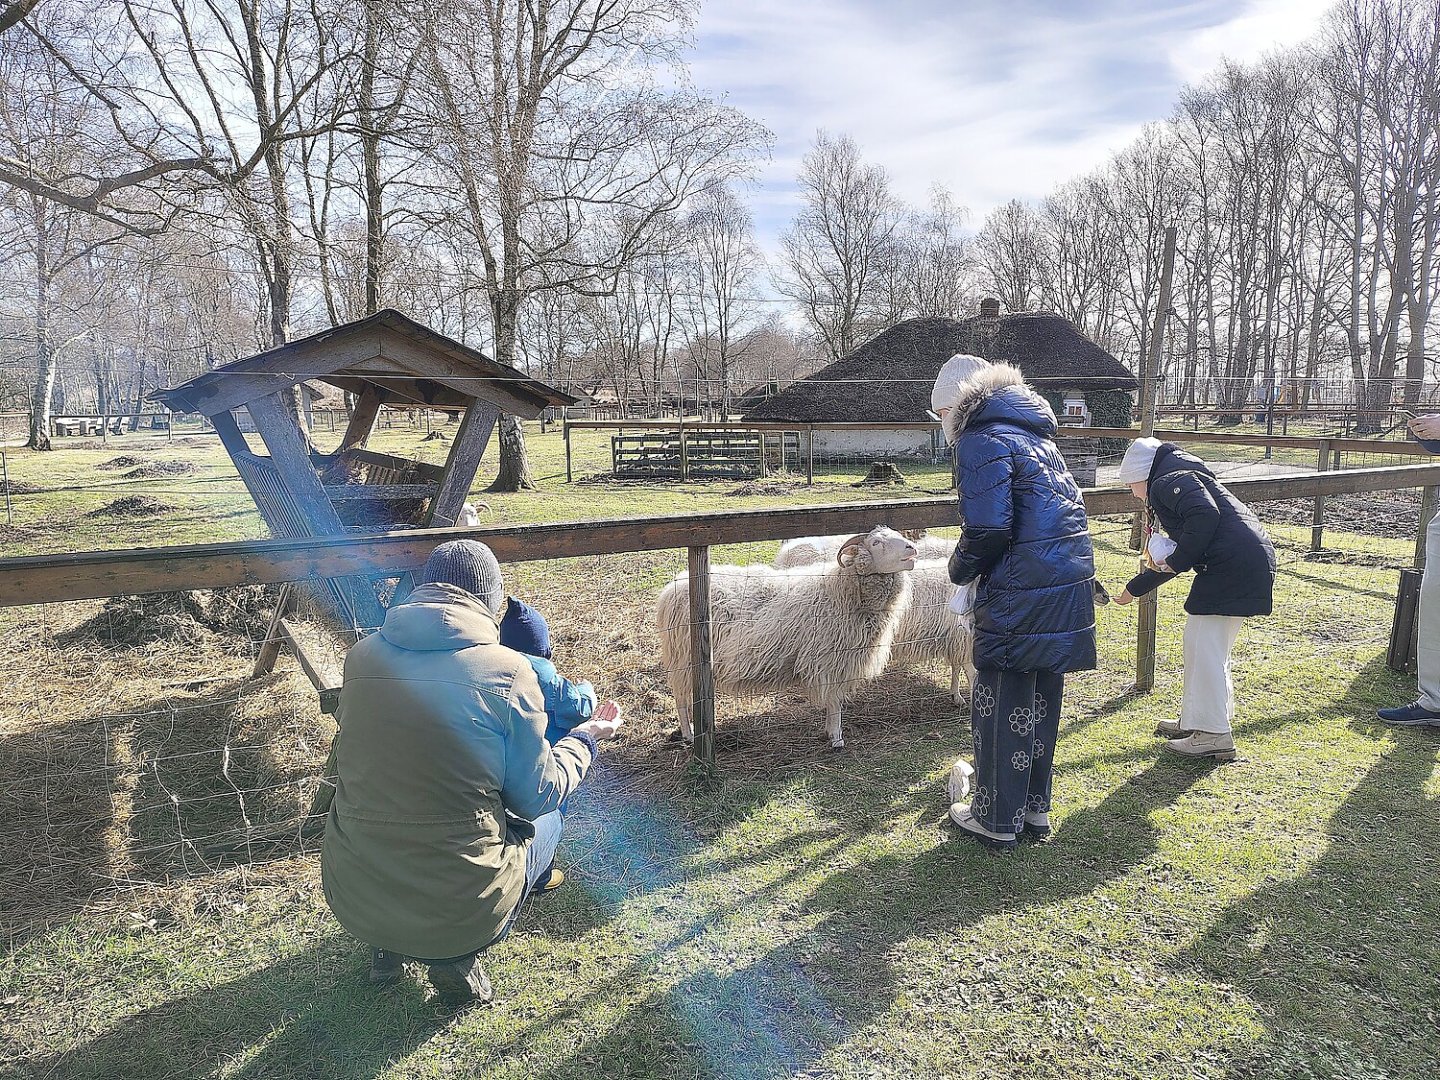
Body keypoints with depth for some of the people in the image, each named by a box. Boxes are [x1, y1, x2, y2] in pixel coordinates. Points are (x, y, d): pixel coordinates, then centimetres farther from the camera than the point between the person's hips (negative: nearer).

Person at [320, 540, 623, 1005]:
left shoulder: (361, 656, -2)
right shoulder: (508, 670, -14)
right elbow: (537, 795, -3)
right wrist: (586, 739, 15)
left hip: (351, 899, 5)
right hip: (463, 908, -4)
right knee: (546, 817, 24)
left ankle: (386, 945, 20)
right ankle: (457, 955, 9)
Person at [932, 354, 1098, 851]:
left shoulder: (981, 442, -10)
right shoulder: (1035, 434, 19)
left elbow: (988, 531, -19)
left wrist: (960, 569, 1)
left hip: (1021, 598, -9)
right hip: (1069, 586, 9)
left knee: (1002, 707, 4)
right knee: (1040, 701, 18)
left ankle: (998, 820, 17)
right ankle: (1035, 807, 31)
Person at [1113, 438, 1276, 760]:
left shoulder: (1169, 481, -5)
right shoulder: (1184, 480, 27)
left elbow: (1206, 515, -25)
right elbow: (1176, 558, 31)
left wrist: (1178, 560, -14)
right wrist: (1133, 589, 36)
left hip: (1232, 564, -11)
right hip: (1250, 564, 11)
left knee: (1204, 647, -5)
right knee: (1212, 648, 18)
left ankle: (1213, 736, -1)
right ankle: (1196, 720, 28)